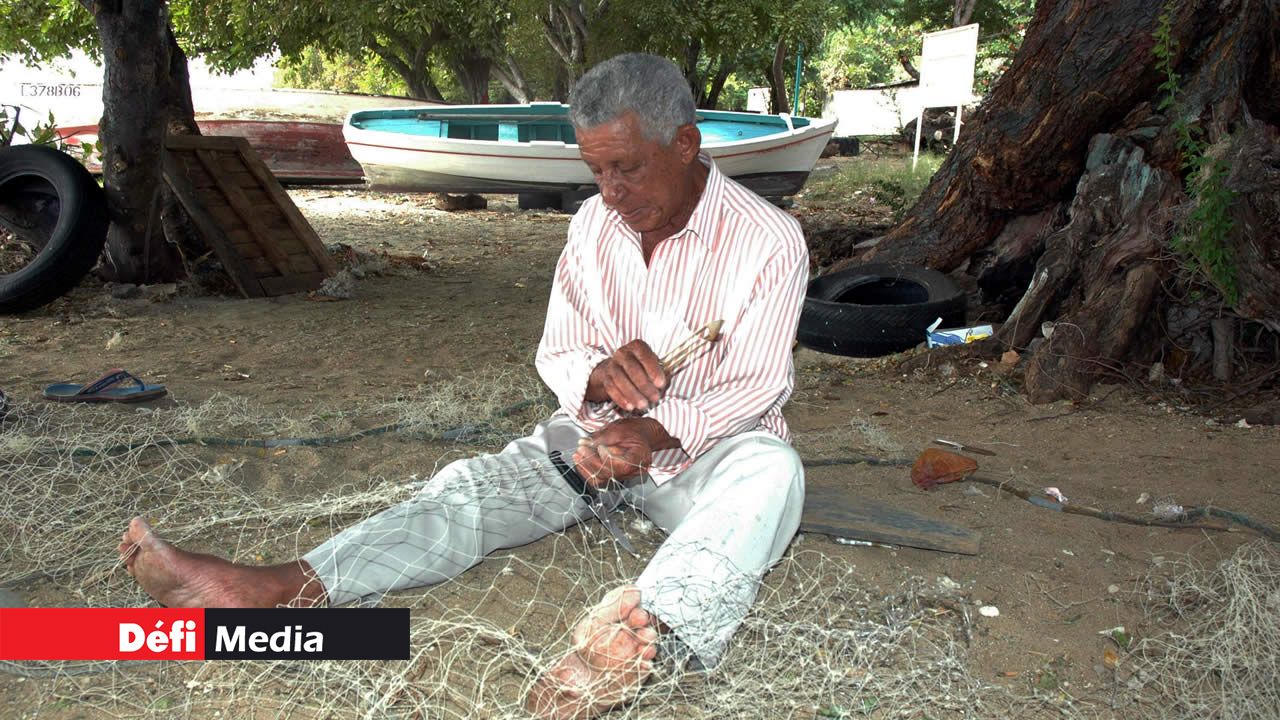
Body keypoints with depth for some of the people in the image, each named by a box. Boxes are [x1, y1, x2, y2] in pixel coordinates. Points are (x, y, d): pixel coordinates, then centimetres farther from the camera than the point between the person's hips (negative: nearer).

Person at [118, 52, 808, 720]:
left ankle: (638, 632, -65)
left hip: (706, 449, -4)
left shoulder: (768, 241, -13)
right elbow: (555, 355, 2)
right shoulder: (594, 223, 1)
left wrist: (655, 432, -34)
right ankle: (279, 589, -34)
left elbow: (753, 389, -16)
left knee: (771, 468, -38)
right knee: (472, 487, -19)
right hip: (595, 434, 4)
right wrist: (596, 375, -23)